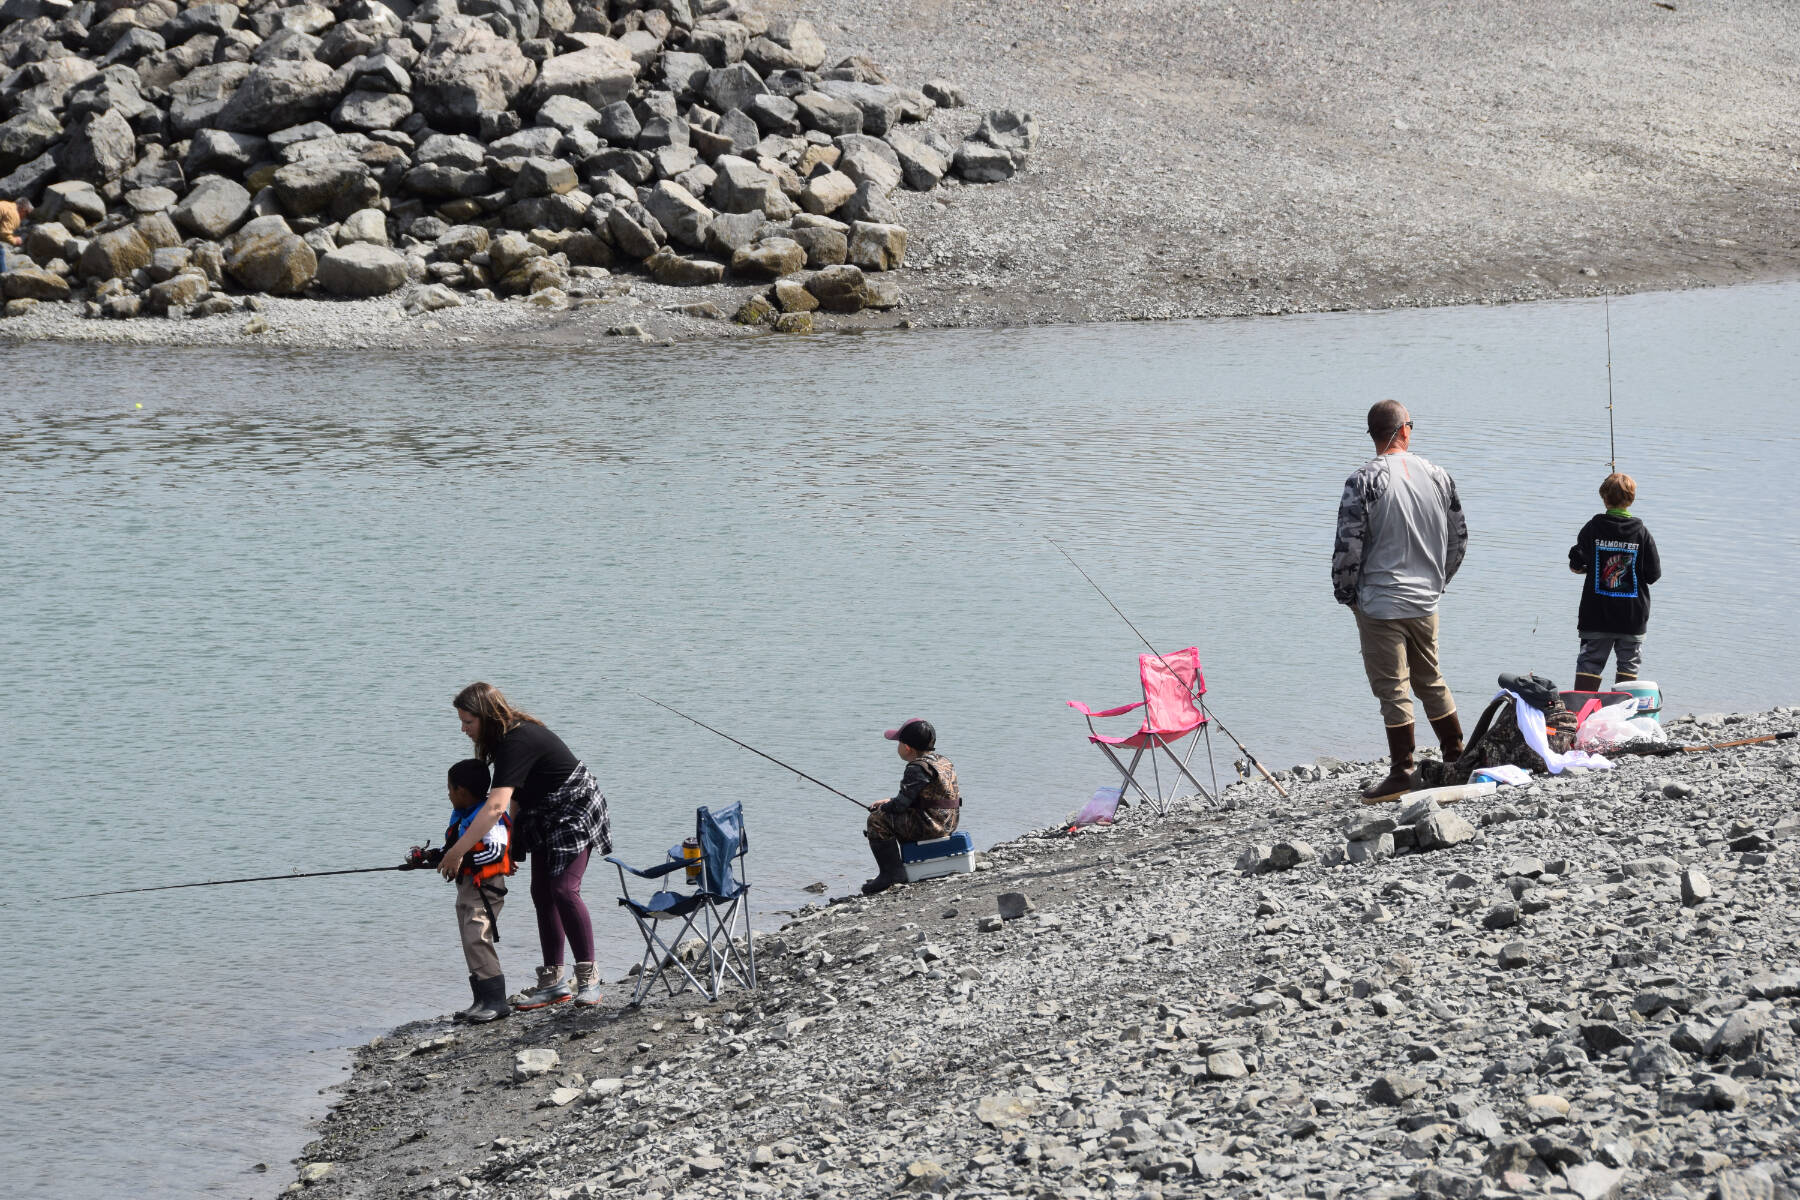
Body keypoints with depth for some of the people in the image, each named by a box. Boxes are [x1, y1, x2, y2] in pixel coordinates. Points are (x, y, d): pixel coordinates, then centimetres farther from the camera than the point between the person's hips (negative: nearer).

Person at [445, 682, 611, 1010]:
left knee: (563, 890, -19)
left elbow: (496, 807, -39)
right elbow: (514, 799, 11)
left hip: (574, 813, -10)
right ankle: (553, 982, 10)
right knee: (542, 894, 6)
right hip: (545, 819, 10)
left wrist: (456, 852, -39)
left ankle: (589, 978, -11)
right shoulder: (510, 735, 0)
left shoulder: (517, 743, -31)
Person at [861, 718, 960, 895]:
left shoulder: (917, 769, -18)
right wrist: (889, 801, 16)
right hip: (948, 823, 10)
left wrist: (884, 806, 2)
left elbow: (902, 803, -19)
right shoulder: (943, 761, 14)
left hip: (931, 824, -10)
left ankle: (891, 873, -10)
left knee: (877, 820, -9)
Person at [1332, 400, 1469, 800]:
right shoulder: (1437, 476, 4)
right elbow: (1459, 538, 12)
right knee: (1431, 682, 18)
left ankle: (1402, 772, 0)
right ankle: (1458, 759, 24)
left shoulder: (1365, 480, -13)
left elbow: (1349, 544, -14)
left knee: (1393, 689, -1)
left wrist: (1345, 592, 0)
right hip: (1425, 602, 5)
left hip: (1381, 603, -5)